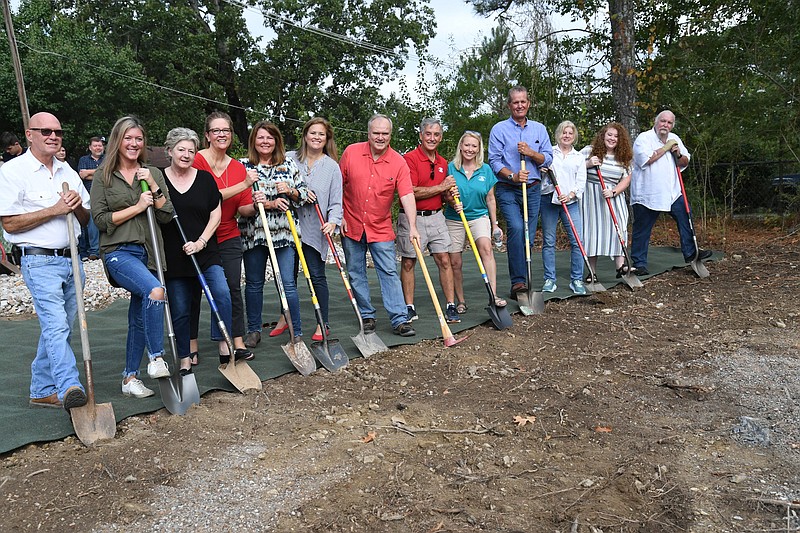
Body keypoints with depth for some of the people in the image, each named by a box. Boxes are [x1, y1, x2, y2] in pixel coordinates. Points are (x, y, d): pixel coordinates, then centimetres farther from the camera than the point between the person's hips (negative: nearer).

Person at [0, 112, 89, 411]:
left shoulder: (67, 171, 15)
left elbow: (85, 219, 19)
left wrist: (77, 206, -4)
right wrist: (55, 210, -16)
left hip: (71, 259, 7)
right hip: (39, 262, -6)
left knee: (59, 329, 10)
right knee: (56, 326, -18)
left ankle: (42, 391, 21)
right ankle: (70, 388, -26)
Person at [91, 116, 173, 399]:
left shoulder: (153, 173, 11)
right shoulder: (103, 176, 4)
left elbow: (167, 216, 4)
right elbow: (100, 218, -3)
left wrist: (153, 186, -7)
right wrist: (136, 208, -9)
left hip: (148, 252, 4)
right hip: (118, 251, -4)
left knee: (139, 317, 9)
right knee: (155, 291, -31)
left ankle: (130, 377, 22)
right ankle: (156, 359, -19)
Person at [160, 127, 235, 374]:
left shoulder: (205, 178, 5)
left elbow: (216, 215, 5)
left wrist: (200, 242, -7)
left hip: (206, 252, 0)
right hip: (173, 257, 0)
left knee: (222, 293, -20)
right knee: (180, 311, 6)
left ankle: (223, 345, -7)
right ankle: (185, 359, 19)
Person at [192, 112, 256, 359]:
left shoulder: (238, 167, 6)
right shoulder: (197, 160, -9)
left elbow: (243, 209, 5)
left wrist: (254, 203, -17)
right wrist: (243, 185, -21)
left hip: (228, 238, 4)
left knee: (233, 288, 2)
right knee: (193, 290, 5)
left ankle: (238, 343, 11)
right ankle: (191, 346, 17)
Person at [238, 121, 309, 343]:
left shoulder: (289, 165, 10)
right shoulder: (243, 166, 5)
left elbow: (305, 193, 11)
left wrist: (290, 191, -10)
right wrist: (271, 203, -16)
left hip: (284, 233, 0)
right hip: (253, 232, 0)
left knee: (288, 283, -4)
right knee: (254, 283, 9)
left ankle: (296, 332, 4)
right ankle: (254, 330, 23)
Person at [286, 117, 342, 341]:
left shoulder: (332, 166, 2)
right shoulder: (289, 159, 5)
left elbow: (336, 201, -1)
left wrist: (333, 221, -19)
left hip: (315, 229, -2)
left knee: (317, 275, -1)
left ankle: (323, 324, 9)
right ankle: (285, 316, 31)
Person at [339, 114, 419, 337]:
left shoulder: (398, 162, -7)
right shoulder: (351, 152, -4)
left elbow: (407, 195, -15)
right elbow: (338, 186, 4)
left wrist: (412, 226, -25)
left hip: (381, 228, -1)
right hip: (351, 226, 2)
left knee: (389, 273, -3)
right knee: (356, 274, 8)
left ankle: (400, 319, 0)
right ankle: (367, 316, 21)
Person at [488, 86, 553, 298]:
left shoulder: (539, 129, 13)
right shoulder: (499, 129, 3)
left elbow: (548, 159, 7)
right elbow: (494, 161, -4)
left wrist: (531, 153, -11)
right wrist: (512, 176, -18)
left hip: (533, 189, 4)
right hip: (507, 190, -4)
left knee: (529, 235, 4)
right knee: (516, 228, -22)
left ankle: (523, 280, 16)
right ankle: (518, 281, -20)